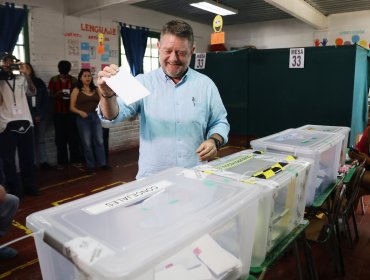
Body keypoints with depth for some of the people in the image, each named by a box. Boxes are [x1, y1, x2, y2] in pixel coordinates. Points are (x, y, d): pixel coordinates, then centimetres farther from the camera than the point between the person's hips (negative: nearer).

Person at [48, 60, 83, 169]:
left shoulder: (74, 80, 5)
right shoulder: (53, 80, 4)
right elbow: (51, 95, 3)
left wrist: (72, 96, -12)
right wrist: (57, 94, -19)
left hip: (71, 112, 0)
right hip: (58, 113, 0)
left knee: (74, 136, -1)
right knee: (60, 137, 2)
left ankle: (75, 159, 9)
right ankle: (62, 161, 8)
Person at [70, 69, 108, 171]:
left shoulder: (96, 89, 10)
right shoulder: (76, 90, 1)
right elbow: (72, 107, -1)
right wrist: (80, 112, -17)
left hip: (95, 117, 3)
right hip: (83, 118, -2)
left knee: (99, 141, 1)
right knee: (87, 142, 3)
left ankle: (102, 163, 11)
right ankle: (90, 165, 13)